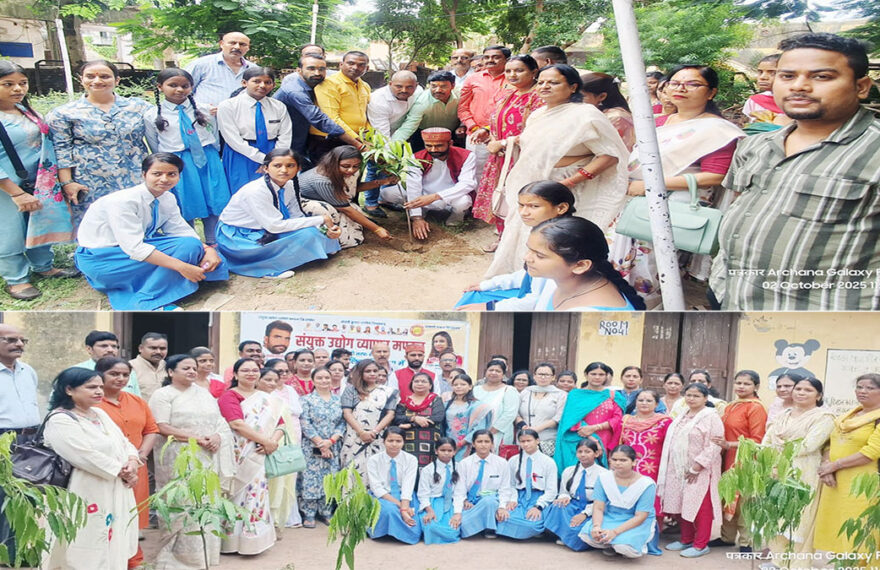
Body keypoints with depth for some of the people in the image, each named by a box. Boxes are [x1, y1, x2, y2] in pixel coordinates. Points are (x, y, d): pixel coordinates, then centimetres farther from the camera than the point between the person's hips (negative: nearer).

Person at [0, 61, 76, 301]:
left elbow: (45, 145, 15)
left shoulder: (27, 112, 6)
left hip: (38, 183, 7)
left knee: (40, 225, 18)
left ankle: (44, 265, 36)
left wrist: (64, 182, 11)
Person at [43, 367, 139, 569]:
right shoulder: (60, 421, -14)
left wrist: (132, 463, -7)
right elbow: (88, 458, -22)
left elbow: (124, 442, 13)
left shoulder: (99, 414, 13)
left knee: (115, 547, 13)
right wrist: (122, 471, -13)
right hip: (89, 496, -9)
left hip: (117, 492, 9)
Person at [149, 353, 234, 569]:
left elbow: (219, 421, 15)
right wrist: (197, 439, -17)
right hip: (179, 459, -6)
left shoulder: (204, 393, 16)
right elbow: (162, 428, -14)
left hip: (207, 458, 6)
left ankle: (203, 552, 18)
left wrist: (218, 436, -8)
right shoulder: (163, 395, -4)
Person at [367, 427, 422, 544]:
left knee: (413, 533, -23)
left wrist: (404, 508, -28)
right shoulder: (374, 460, -5)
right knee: (388, 509, -39)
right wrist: (399, 505, -22)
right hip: (381, 498, -2)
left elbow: (408, 487, -11)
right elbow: (377, 488, -12)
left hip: (404, 498, 2)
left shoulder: (411, 460, -2)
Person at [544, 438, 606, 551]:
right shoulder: (568, 471, 10)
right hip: (572, 506, 4)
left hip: (591, 510, -4)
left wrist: (585, 514, -20)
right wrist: (565, 497, -10)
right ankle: (564, 534, -17)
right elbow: (563, 492, 17)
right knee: (558, 506, -31)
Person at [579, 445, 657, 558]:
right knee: (587, 535, -25)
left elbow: (640, 517, -19)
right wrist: (597, 526, -31)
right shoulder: (604, 478, -7)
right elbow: (598, 508, -8)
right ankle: (612, 546, 4)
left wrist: (615, 532, -31)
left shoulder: (647, 484, -17)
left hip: (638, 523, -3)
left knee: (625, 547, -33)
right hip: (609, 517, 3)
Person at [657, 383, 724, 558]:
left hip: (700, 472, -7)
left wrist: (697, 467, -19)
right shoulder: (682, 417, 15)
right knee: (681, 505, 11)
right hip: (679, 470, 7)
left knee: (701, 507, -2)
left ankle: (700, 544, 9)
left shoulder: (711, 417, -9)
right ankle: (686, 539, 25)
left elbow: (713, 446, -16)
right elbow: (672, 442, 21)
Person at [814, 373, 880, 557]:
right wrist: (826, 468, -5)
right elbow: (830, 445, 15)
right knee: (836, 529, 8)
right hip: (836, 483, 7)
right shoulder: (847, 416, 18)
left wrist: (834, 465, -12)